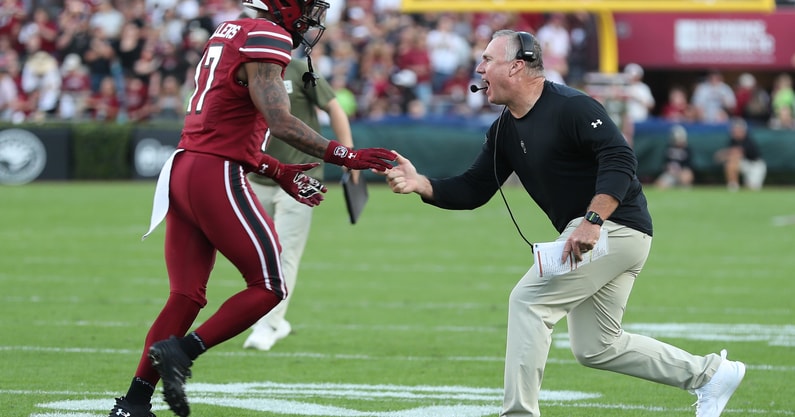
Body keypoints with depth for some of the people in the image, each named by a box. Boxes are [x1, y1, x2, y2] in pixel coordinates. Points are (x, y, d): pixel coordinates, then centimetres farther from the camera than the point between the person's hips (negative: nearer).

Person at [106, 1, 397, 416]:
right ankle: (180, 352, -10)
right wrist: (345, 156, -15)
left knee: (187, 296, 10)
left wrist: (279, 172, 20)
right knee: (268, 287, 1)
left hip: (182, 171, 9)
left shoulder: (228, 35, 18)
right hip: (216, 177, -9)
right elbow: (281, 123, -19)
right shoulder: (265, 41, -10)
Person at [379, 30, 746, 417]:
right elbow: (473, 190, 10)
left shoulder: (570, 106, -16)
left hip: (615, 226, -10)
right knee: (594, 348, 13)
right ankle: (710, 373, 22)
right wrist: (419, 184, -6)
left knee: (529, 300, -15)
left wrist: (593, 221, -34)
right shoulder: (505, 129, 11)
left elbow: (621, 160, -25)